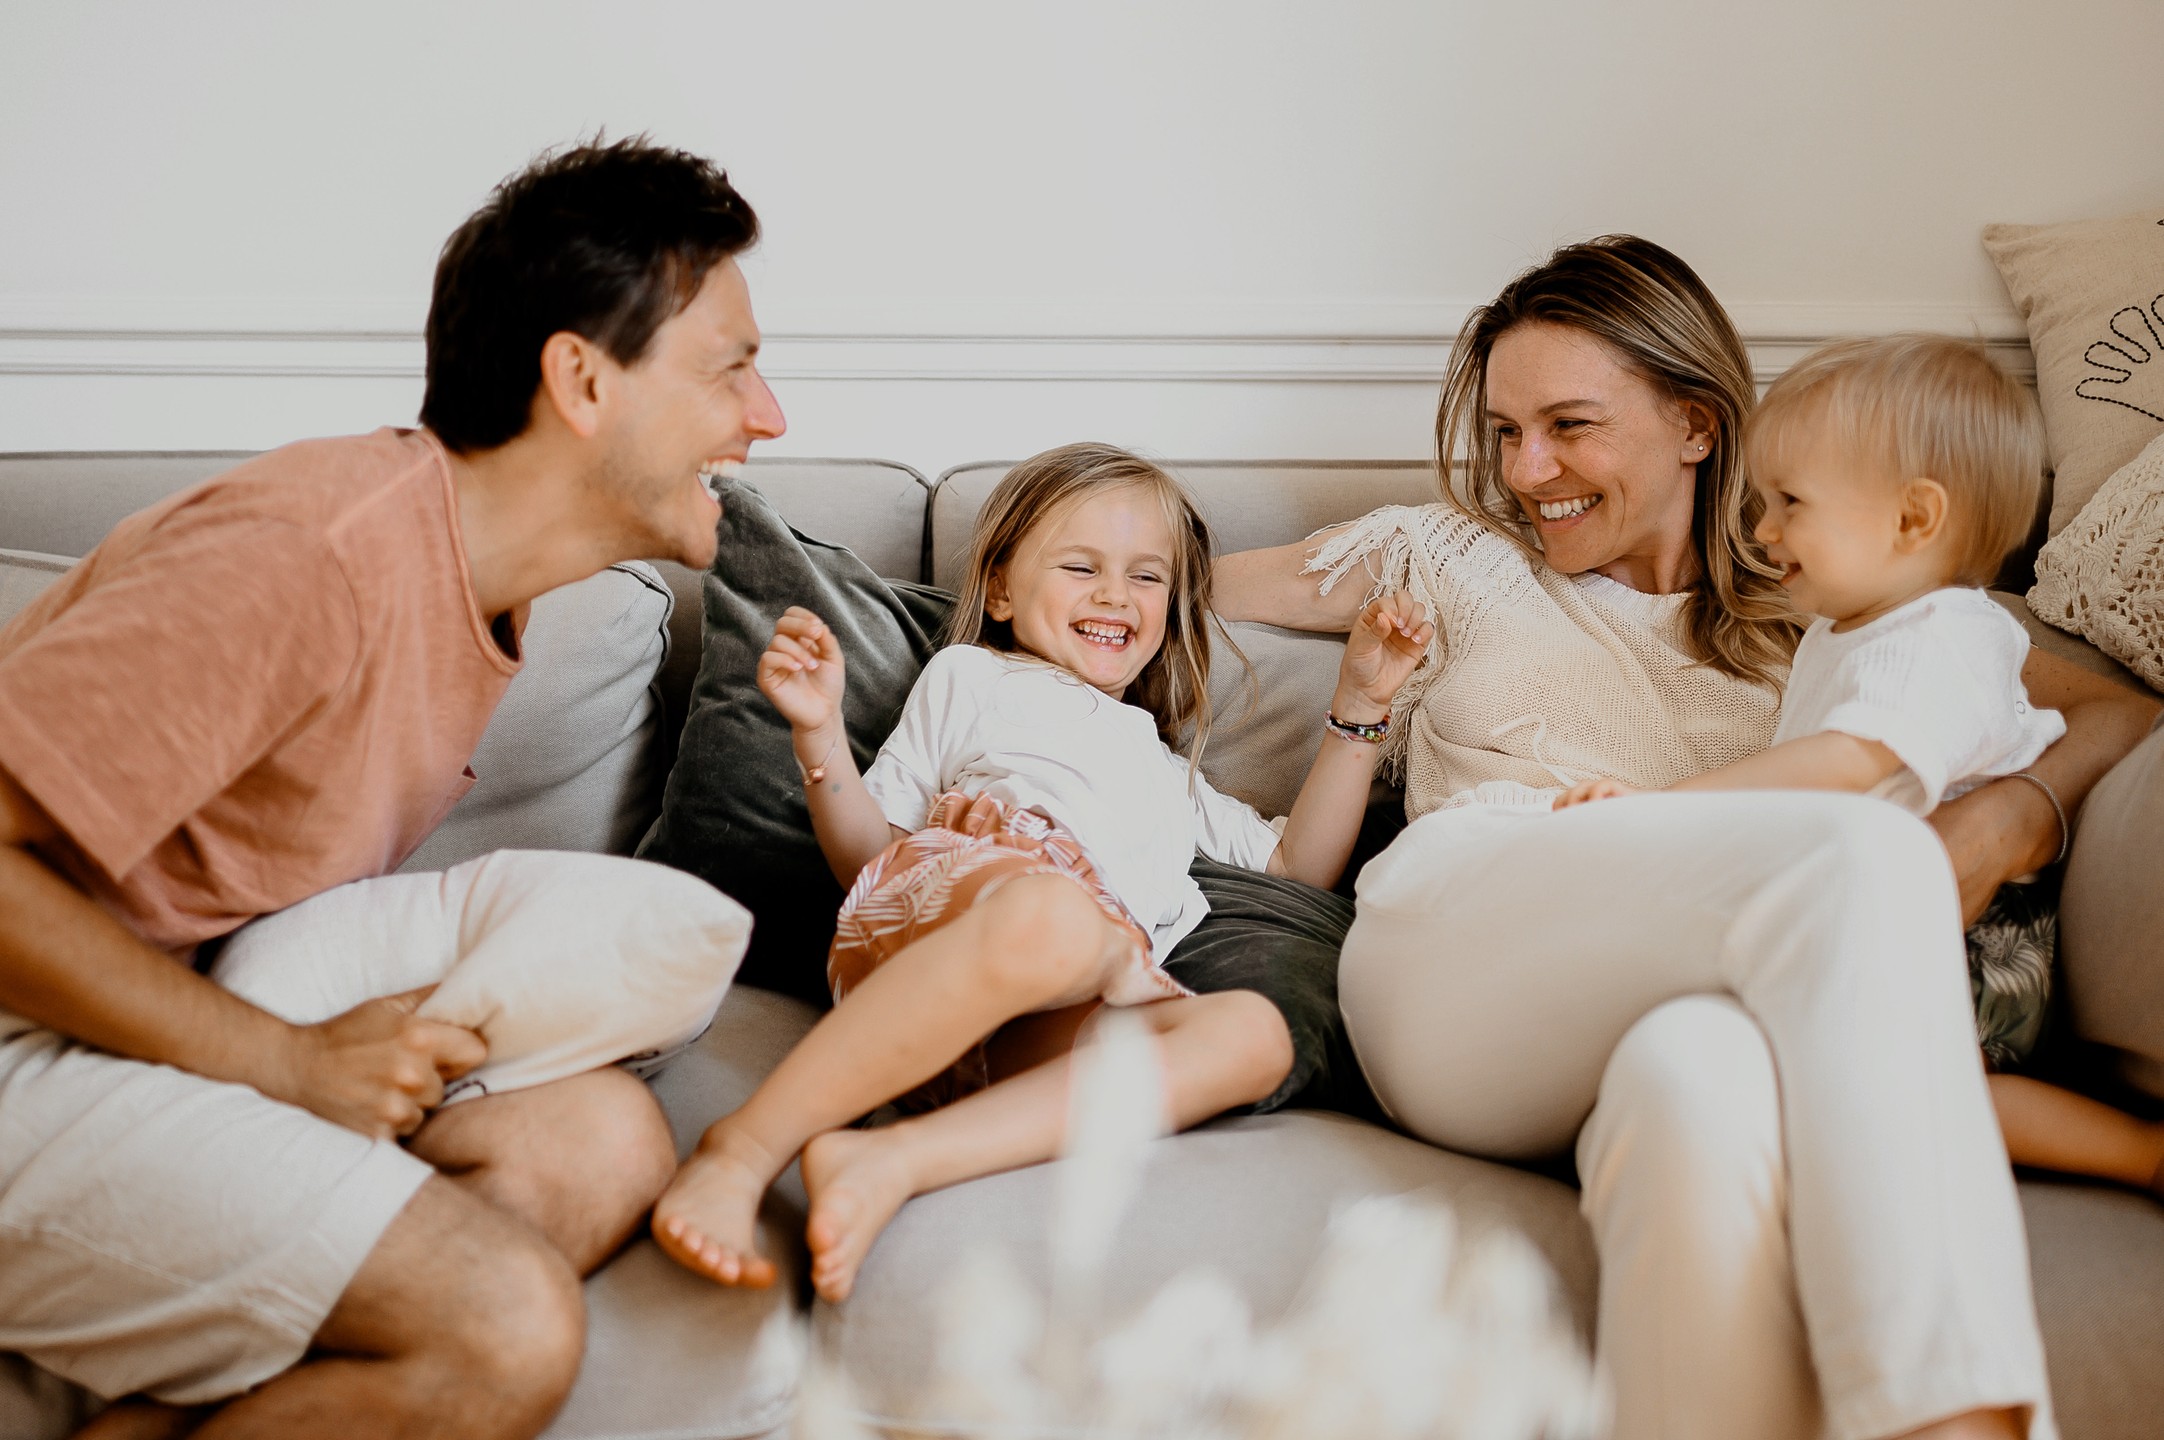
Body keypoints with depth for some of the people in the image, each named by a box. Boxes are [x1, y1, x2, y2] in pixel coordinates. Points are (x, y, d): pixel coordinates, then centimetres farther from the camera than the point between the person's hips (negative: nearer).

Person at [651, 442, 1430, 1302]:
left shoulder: (1170, 780, 46)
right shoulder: (974, 678, 31)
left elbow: (1299, 869, 37)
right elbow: (869, 855, 21)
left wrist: (1361, 704, 33)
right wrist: (818, 731, 3)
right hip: (941, 896, -4)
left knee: (1251, 1032, -30)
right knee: (1053, 918, -42)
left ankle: (895, 1158, -42)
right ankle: (744, 1147, -37)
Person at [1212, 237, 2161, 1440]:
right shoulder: (1458, 559, 28)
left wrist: (2008, 817, -2)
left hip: (1667, 1017, 1)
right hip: (1456, 964, -1)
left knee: (1707, 1071, -40)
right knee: (1864, 859, -31)